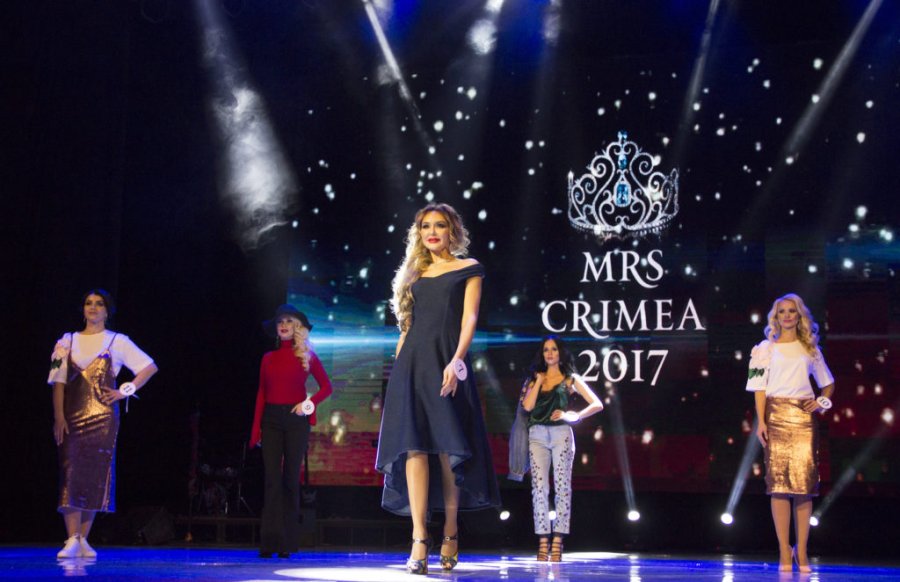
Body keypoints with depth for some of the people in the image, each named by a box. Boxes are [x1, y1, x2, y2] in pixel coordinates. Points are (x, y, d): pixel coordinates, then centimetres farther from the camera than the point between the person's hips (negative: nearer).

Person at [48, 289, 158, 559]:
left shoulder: (117, 342, 7)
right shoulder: (68, 341, 12)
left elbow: (149, 367, 7)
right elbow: (58, 380, 5)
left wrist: (125, 391, -2)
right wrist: (58, 416, -6)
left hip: (102, 415, -1)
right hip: (72, 416, 1)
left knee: (94, 475, -3)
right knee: (70, 473, -8)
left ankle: (82, 540, 5)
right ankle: (73, 540, -10)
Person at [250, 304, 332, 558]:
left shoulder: (307, 356, 4)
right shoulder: (268, 358, 11)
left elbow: (326, 386, 6)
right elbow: (261, 394, 9)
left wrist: (309, 403, -10)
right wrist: (256, 429, 4)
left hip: (295, 420, -2)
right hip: (271, 420, 2)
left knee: (291, 478, 2)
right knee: (272, 478, -3)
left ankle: (287, 542, 7)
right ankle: (270, 541, -5)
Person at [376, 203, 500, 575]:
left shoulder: (468, 269, 9)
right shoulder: (415, 274, 20)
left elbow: (469, 318, -3)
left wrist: (456, 361, -16)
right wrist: (399, 367, 10)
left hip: (447, 359, -3)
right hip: (413, 361, 3)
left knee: (448, 447, -4)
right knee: (414, 444, -10)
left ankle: (450, 533, 7)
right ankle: (419, 539, -15)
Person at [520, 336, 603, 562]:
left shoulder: (570, 379, 10)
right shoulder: (534, 378, 17)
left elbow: (597, 405, 4)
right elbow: (527, 406, 0)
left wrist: (573, 416, -6)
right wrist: (539, 380, 4)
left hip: (561, 434, -2)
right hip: (537, 435, 2)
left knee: (562, 486, -6)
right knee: (539, 488, -6)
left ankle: (557, 543, -7)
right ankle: (543, 542, -6)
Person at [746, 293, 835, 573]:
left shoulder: (810, 348, 15)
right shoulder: (766, 348, 9)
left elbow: (828, 383, 23)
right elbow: (759, 387, 4)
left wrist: (822, 402, 3)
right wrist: (761, 421, -7)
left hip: (804, 416, 2)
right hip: (777, 416, -2)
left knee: (805, 482, -5)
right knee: (779, 481, -7)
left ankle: (801, 553, 0)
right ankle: (785, 553, -5)